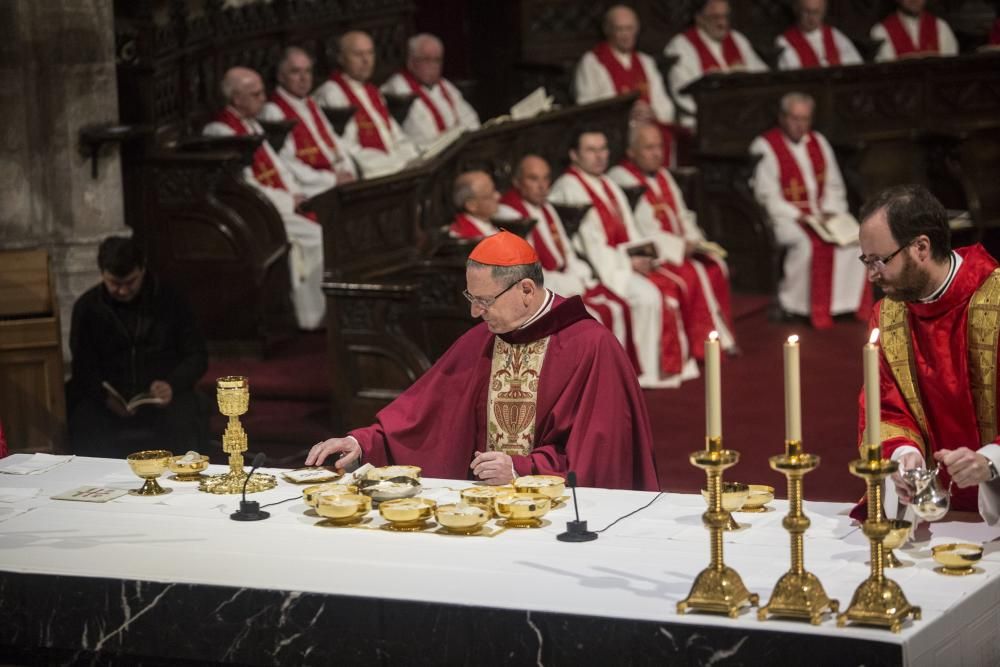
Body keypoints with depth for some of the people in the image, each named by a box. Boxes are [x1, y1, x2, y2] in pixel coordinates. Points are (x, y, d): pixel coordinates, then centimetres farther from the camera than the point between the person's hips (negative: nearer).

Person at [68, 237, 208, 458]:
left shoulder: (170, 301, 7)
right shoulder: (87, 307, 9)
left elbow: (197, 356, 9)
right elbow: (84, 366, 5)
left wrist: (172, 385, -13)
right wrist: (105, 397, -17)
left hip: (162, 397, 0)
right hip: (106, 401, 0)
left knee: (183, 427, -33)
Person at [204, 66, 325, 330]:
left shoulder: (251, 124, 16)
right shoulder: (220, 132, -15)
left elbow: (276, 164, 20)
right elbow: (245, 187, -19)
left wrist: (297, 194, 2)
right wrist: (289, 201, -14)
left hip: (282, 202, 9)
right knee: (314, 236, -19)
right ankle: (312, 318, -9)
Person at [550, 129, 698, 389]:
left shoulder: (609, 186, 19)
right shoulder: (569, 188, -10)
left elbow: (628, 231, 18)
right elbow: (588, 242, -16)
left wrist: (643, 255, -2)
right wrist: (628, 262, -17)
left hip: (624, 261, 9)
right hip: (596, 269, -9)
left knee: (671, 286, -9)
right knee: (647, 294, -26)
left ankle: (675, 361, -9)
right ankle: (648, 372, -17)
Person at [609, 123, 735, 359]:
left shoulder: (663, 176, 17)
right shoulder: (620, 179, -11)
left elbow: (682, 216, 21)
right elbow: (634, 230, -18)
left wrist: (694, 241, -1)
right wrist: (679, 246, -17)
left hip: (681, 248, 8)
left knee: (715, 266, -11)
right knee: (688, 274, -27)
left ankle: (721, 337, -7)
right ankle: (698, 345, -18)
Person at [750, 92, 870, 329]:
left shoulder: (818, 142, 16)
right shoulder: (765, 147, -4)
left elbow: (834, 185, 18)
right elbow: (767, 196, -9)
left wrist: (831, 211, -2)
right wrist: (798, 216, -18)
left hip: (821, 214, 6)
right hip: (785, 216, -6)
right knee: (808, 243, -36)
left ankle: (851, 301, -15)